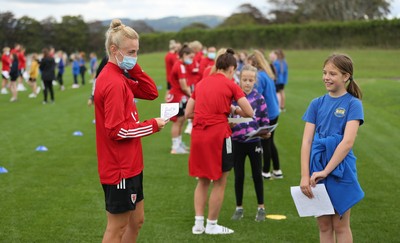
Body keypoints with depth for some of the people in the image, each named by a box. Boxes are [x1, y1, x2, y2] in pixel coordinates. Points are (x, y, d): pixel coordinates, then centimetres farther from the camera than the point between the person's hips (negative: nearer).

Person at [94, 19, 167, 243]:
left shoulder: (119, 77, 10)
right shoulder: (113, 83, -21)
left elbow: (151, 93, 11)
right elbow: (117, 130, -23)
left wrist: (135, 69, -1)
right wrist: (153, 126, -13)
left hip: (129, 165, 10)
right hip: (120, 168, -10)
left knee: (136, 220, 19)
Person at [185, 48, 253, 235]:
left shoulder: (201, 83, 12)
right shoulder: (231, 85, -2)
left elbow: (188, 113, 12)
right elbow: (249, 113, -4)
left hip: (198, 135, 5)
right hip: (218, 135, -5)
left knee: (203, 181, 18)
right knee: (219, 182, 8)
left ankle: (198, 223, 17)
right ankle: (212, 225, 15)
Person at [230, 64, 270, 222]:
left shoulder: (259, 98, -2)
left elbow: (264, 120, 1)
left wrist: (265, 132, -17)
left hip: (254, 142, 0)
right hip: (237, 142, 0)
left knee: (257, 175, 9)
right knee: (238, 176, 9)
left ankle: (261, 208, 21)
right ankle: (239, 208, 22)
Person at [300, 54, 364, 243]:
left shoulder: (353, 104, -6)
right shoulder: (317, 103, 5)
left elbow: (348, 141, -16)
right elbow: (306, 141, -1)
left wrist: (325, 171, -19)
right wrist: (305, 176, -10)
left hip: (340, 169, -4)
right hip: (317, 170, 4)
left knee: (340, 225, 6)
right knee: (323, 225, 11)